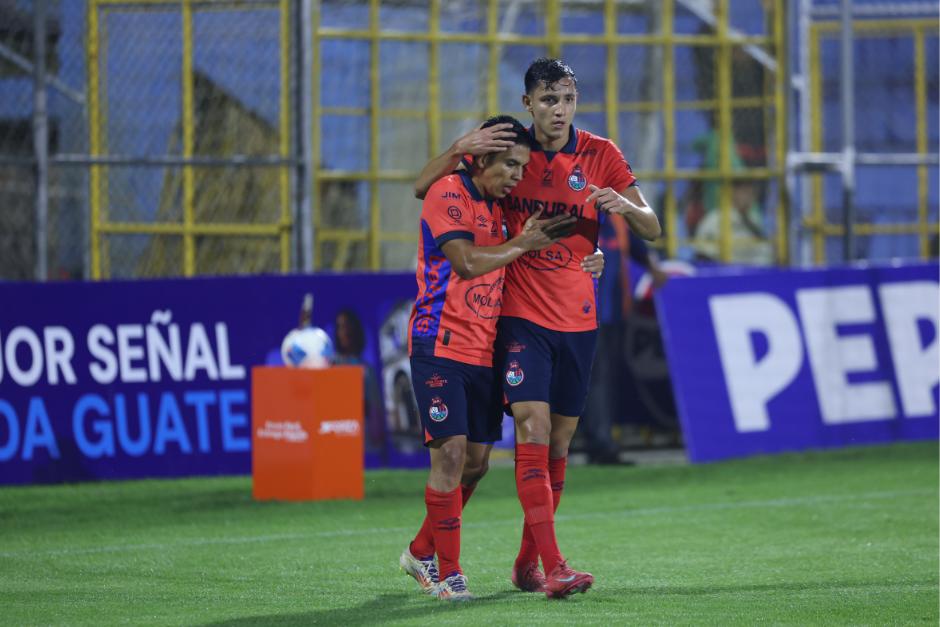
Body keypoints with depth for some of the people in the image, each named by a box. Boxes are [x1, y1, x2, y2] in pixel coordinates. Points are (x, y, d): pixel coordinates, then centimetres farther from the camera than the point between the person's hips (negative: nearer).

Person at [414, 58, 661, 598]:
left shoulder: (600, 155, 2)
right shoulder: (506, 146, 1)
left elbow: (652, 229, 1)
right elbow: (424, 189, 3)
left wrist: (624, 206, -21)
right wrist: (459, 149, -16)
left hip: (578, 320, 2)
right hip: (521, 315, -2)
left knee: (559, 441, 8)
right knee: (533, 427, -16)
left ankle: (528, 562, 21)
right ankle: (553, 567, -23)